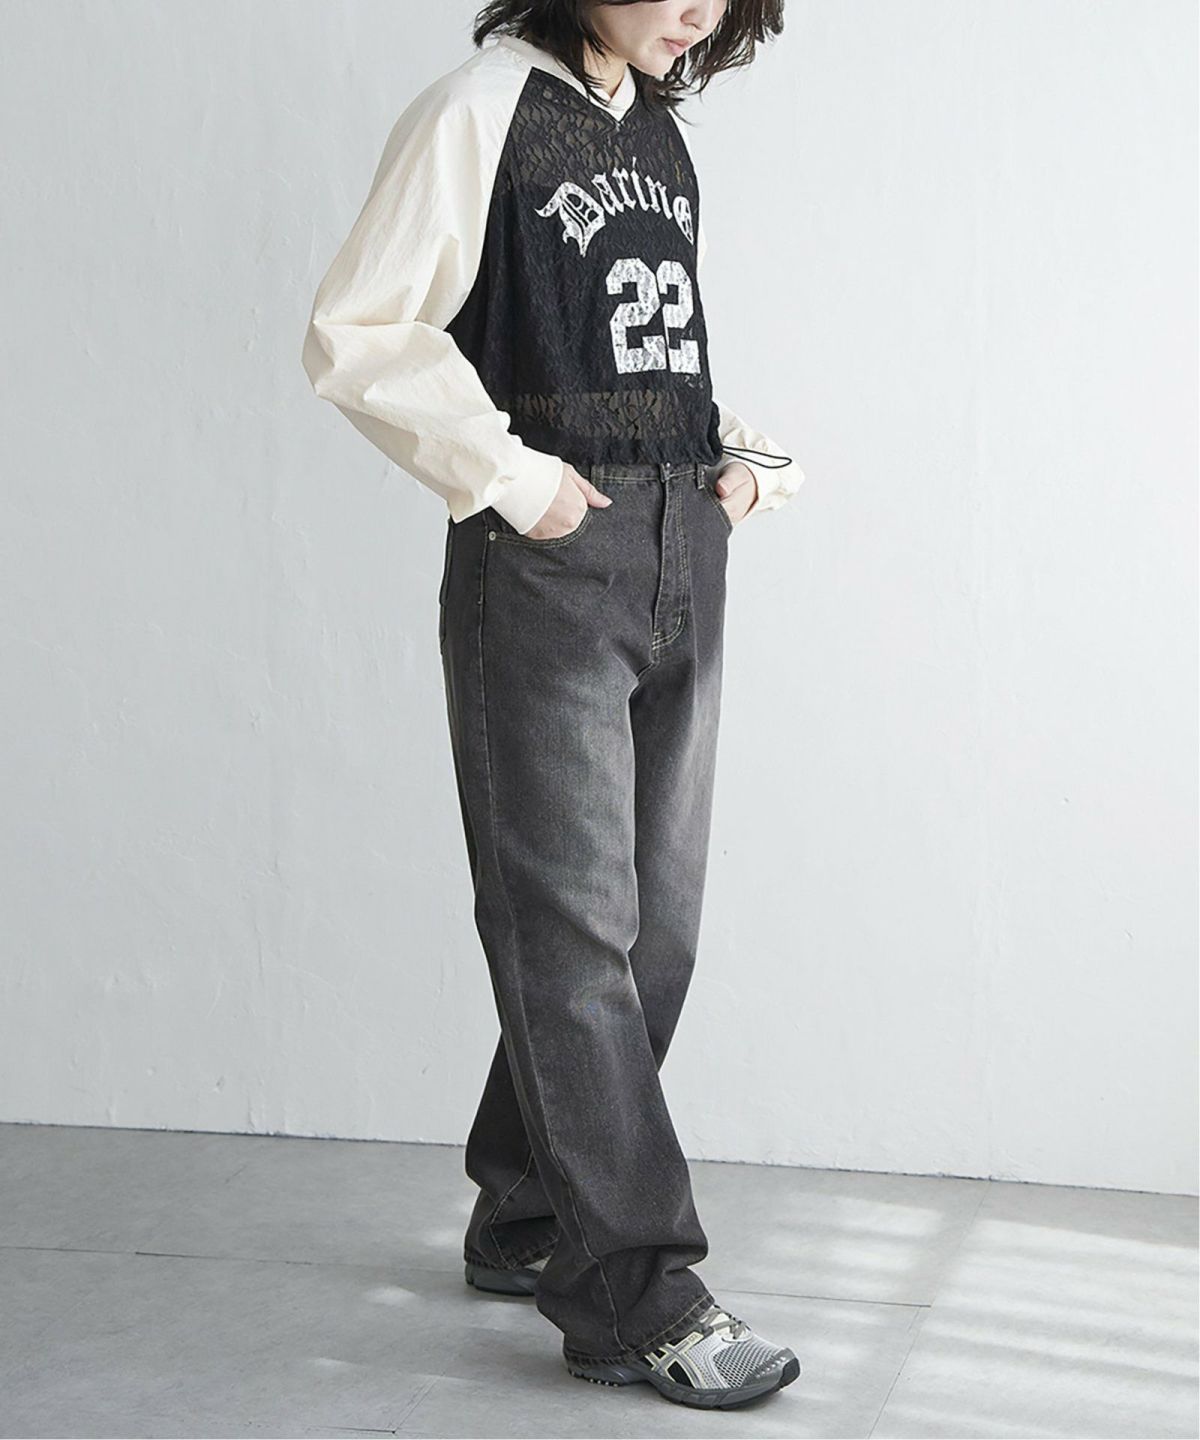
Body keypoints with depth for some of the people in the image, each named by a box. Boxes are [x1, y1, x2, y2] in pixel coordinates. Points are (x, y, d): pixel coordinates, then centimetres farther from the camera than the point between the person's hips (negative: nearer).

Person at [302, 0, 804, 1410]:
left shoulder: (660, 131, 17)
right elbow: (359, 334, -11)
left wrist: (735, 451, 9)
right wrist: (513, 478, -14)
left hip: (682, 562, 8)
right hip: (547, 560, -8)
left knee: (654, 923, 10)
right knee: (574, 924, -6)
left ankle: (528, 1223, 23)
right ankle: (636, 1294, -3)